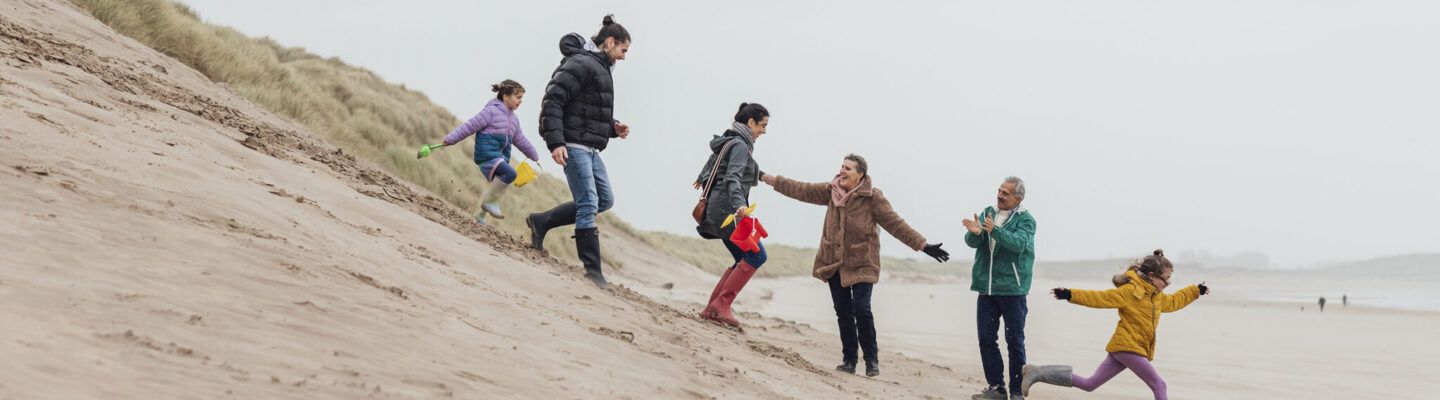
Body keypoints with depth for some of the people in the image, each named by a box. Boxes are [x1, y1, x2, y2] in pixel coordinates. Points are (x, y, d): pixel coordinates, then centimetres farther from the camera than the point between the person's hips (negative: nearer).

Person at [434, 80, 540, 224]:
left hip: (501, 156, 8)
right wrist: (450, 139, -10)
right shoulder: (491, 111, -5)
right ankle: (490, 201, -13)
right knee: (510, 173, -28)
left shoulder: (514, 119, 20)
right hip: (486, 152, -8)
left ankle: (480, 215, 27)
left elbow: (520, 140, 33)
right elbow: (470, 126, -7)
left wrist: (535, 156, 40)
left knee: (498, 189, 8)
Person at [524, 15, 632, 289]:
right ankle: (592, 269, -5)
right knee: (588, 204, -10)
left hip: (589, 149, 10)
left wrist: (614, 127, 7)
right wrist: (555, 142, -26)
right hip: (573, 145, -10)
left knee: (605, 200, 12)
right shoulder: (580, 64, -12)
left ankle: (542, 222, 18)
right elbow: (552, 101, -19)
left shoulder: (600, 68, 19)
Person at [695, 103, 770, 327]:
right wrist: (739, 204, -42)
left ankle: (711, 309, 6)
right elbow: (732, 178, -26)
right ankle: (721, 304, -15)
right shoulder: (740, 145, -11)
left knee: (743, 260, 9)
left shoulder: (730, 142, 19)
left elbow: (712, 161, 36)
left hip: (721, 209, 10)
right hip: (727, 209, -10)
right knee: (756, 255, -13)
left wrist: (702, 178, 58)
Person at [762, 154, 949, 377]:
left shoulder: (872, 197, -10)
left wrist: (924, 246, -17)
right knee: (843, 312, 6)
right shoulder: (831, 191, 3)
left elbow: (896, 224, -11)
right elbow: (800, 190, 6)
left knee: (861, 309, -13)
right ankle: (849, 360, 17)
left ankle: (871, 359, 4)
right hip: (834, 262, 4)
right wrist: (766, 178, 5)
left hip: (862, 264, -4)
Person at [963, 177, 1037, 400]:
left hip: (1012, 290, -4)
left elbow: (1019, 243, -22)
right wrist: (975, 232, -27)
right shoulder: (987, 214, 9)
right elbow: (972, 242, -4)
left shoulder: (1025, 220, -3)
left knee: (1015, 341, 0)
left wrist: (995, 230, -37)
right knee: (986, 339, 5)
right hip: (986, 289, 4)